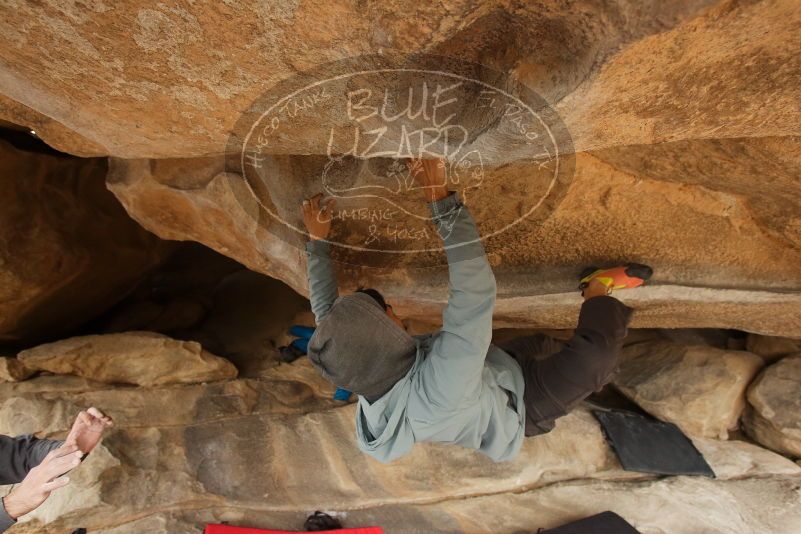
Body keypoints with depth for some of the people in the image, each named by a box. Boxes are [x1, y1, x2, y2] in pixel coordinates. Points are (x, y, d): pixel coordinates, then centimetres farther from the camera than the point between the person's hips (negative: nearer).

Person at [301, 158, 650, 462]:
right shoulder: (439, 389, -49)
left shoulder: (359, 373, -26)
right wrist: (439, 197, -48)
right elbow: (475, 292, -51)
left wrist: (317, 240, -11)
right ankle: (598, 290, 8)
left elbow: (324, 312, -9)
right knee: (595, 351, -20)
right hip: (519, 408, -7)